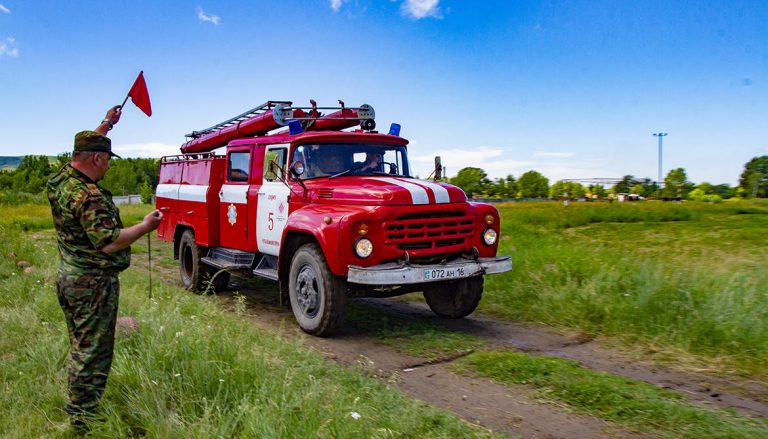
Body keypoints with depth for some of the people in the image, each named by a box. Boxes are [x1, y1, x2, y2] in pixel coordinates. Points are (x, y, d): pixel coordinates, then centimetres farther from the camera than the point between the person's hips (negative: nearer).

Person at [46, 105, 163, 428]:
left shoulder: (59, 180, 4)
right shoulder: (90, 197, -24)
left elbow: (85, 147, 23)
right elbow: (109, 243, -27)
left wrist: (106, 124, 30)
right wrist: (145, 226, -16)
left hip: (67, 277, 10)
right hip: (93, 284, -10)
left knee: (80, 348, 21)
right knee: (93, 353, 0)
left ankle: (77, 409, 33)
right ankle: (84, 419, 9)